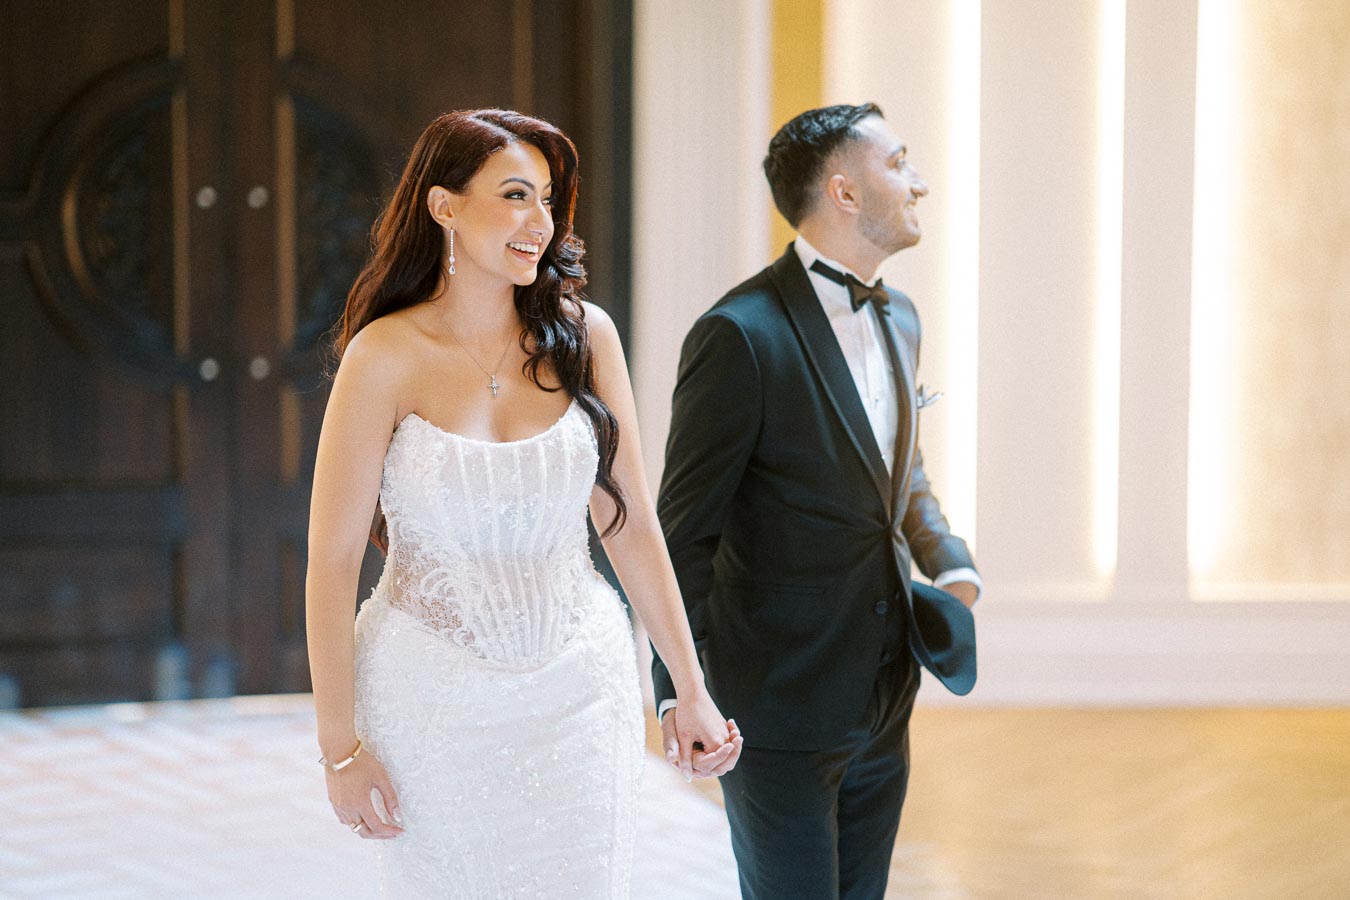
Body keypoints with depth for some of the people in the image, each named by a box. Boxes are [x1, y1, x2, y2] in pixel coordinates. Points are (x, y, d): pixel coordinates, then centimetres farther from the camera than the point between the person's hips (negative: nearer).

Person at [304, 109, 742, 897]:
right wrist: (341, 748, -10)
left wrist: (692, 691, 6)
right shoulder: (387, 356, -10)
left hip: (578, 691, 2)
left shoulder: (583, 336, -1)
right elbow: (333, 561, -8)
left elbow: (631, 524, 5)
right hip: (435, 704, -2)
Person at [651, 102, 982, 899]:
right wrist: (680, 690, -19)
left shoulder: (898, 318, 9)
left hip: (883, 707, 8)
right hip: (780, 708, -8)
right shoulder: (741, 334, -17)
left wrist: (951, 564, 2)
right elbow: (685, 531, -15)